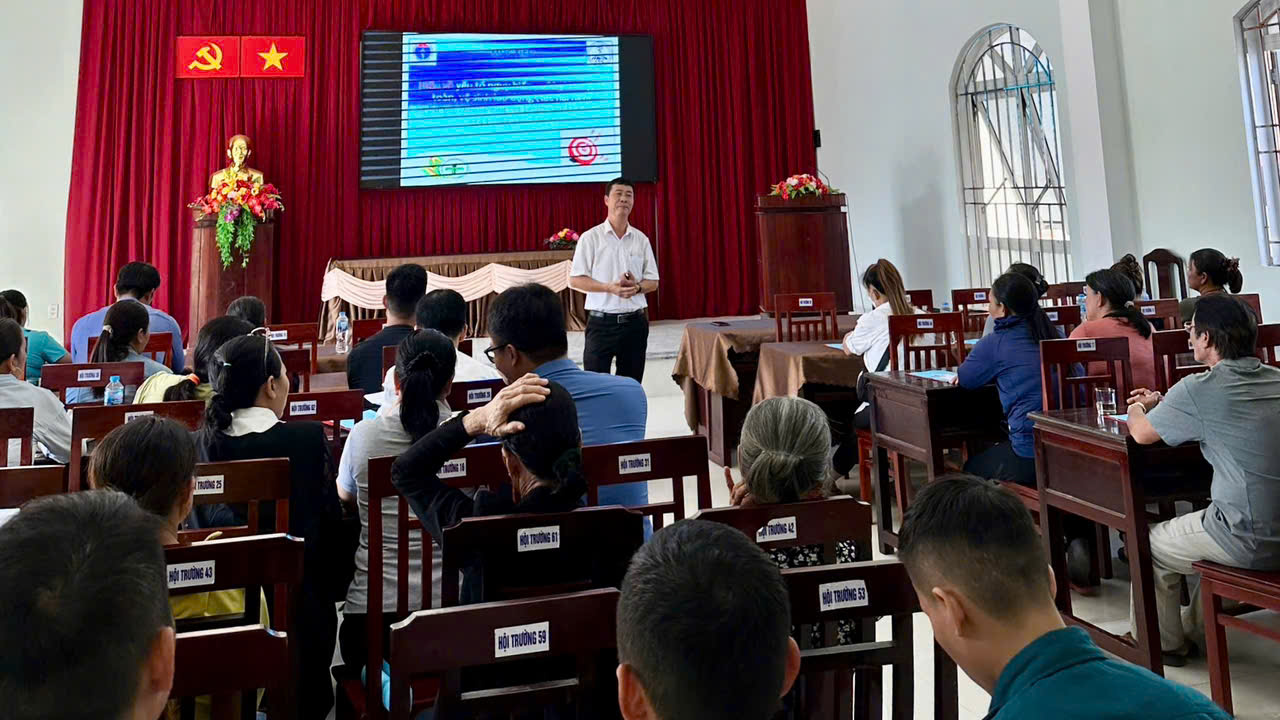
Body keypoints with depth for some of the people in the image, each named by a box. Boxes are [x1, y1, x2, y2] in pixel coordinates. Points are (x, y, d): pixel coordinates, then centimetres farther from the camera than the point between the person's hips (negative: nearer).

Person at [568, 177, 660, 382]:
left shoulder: (641, 239, 7)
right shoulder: (591, 237, -3)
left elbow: (653, 281, 10)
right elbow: (575, 280, -6)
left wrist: (637, 287, -13)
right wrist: (610, 287, -19)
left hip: (635, 321, 4)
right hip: (601, 321, -4)